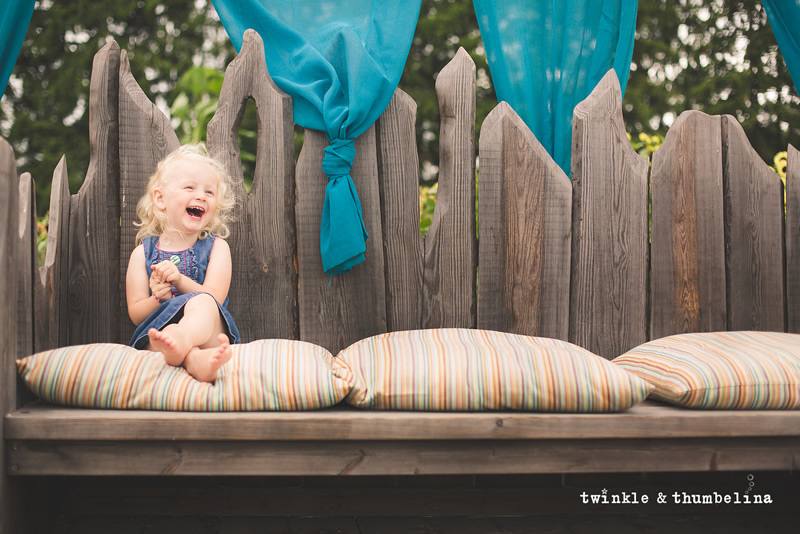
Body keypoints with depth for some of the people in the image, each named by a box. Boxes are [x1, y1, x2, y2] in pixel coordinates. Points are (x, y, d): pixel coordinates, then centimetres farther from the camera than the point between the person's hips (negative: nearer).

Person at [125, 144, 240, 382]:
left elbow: (213, 298, -2)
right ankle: (195, 359, -70)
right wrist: (157, 299, -13)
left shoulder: (216, 247, 14)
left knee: (202, 303, -35)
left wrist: (180, 280, -19)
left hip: (207, 328, -1)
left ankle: (183, 339, -72)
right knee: (164, 329, -35)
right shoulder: (143, 253, 15)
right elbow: (136, 314, 10)